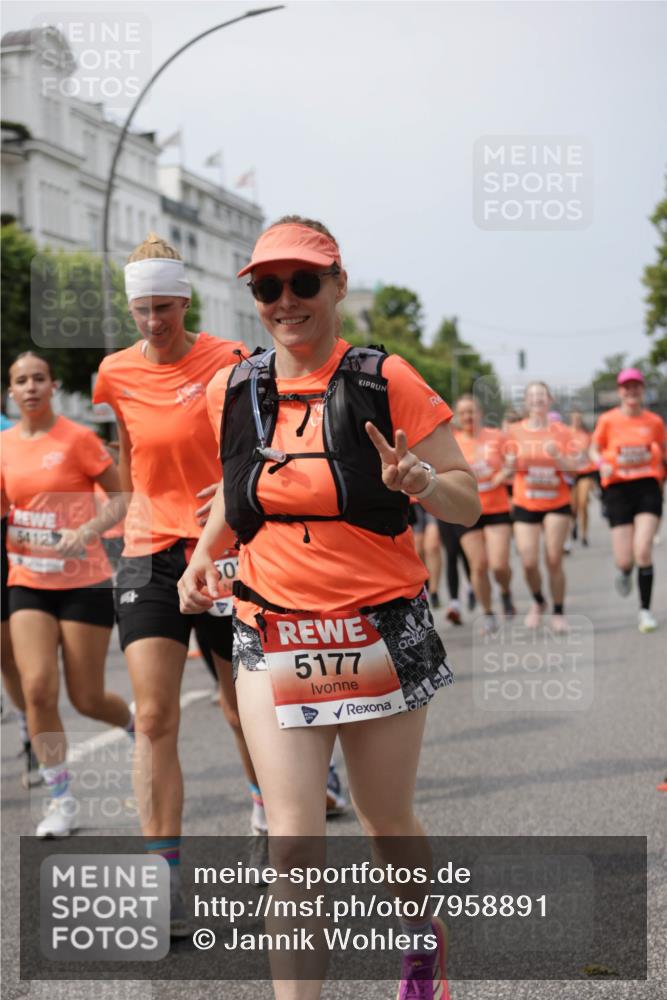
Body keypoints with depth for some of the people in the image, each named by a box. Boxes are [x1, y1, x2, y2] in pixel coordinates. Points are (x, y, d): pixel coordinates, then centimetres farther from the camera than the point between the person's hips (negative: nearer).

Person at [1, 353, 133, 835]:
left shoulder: (77, 439, -7)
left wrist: (88, 530, -20)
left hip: (84, 582, -3)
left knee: (87, 699, 1)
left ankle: (137, 723, 37)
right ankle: (62, 801, 2)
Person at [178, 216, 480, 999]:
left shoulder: (385, 382, -7)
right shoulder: (232, 391, 3)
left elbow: (468, 502, -5)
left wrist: (420, 482, -26)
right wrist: (203, 553, 10)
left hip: (382, 635, -1)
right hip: (272, 640, 2)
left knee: (387, 824, 15)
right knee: (291, 838, -7)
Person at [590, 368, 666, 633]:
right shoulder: (608, 420, -2)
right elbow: (594, 450, 8)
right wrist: (602, 464, -12)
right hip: (618, 489, 0)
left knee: (643, 550, -16)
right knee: (624, 560, -4)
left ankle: (645, 610, -1)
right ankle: (625, 572, 37)